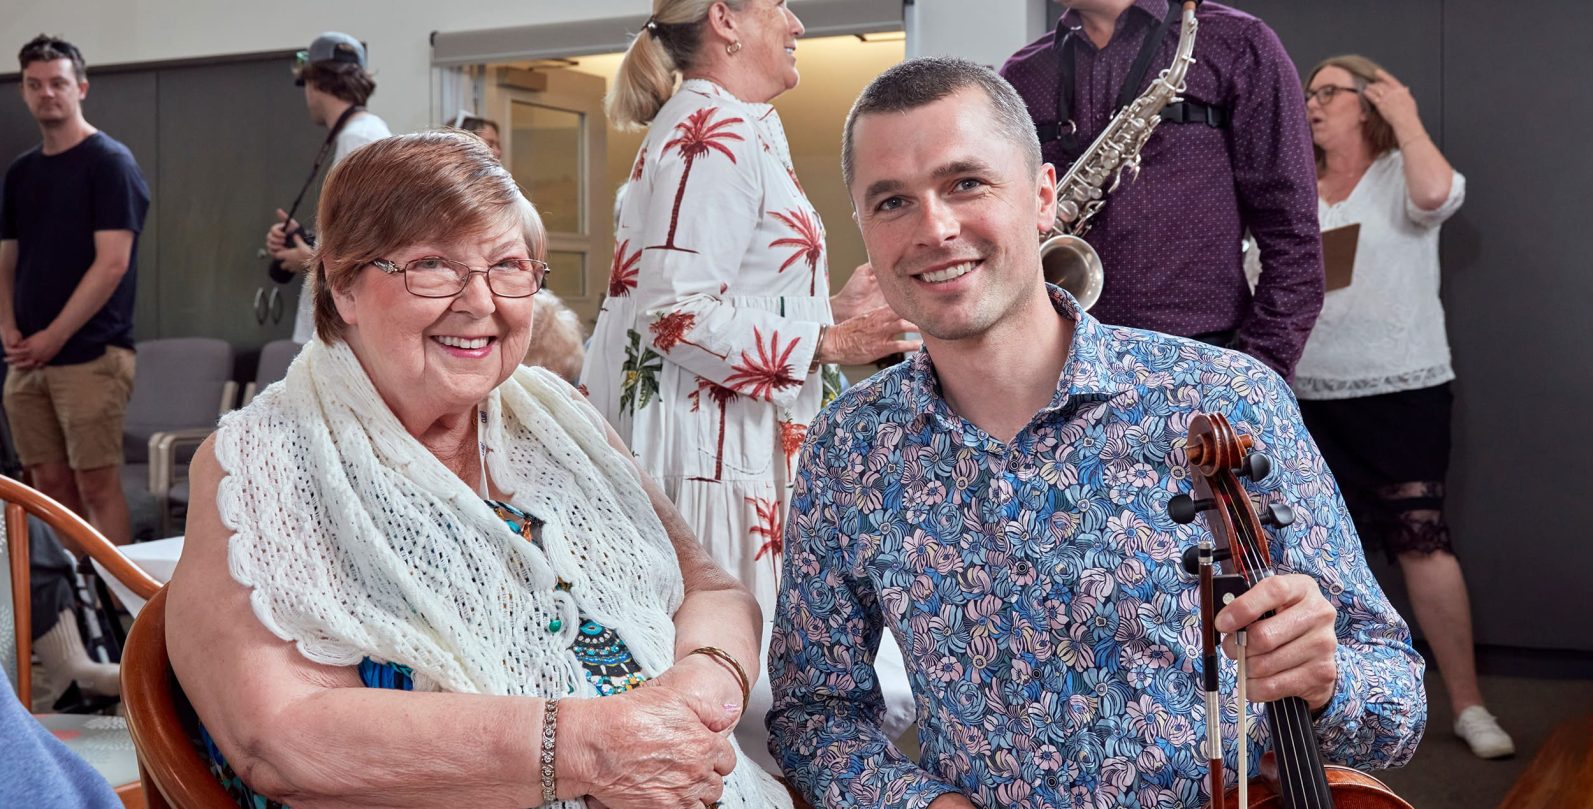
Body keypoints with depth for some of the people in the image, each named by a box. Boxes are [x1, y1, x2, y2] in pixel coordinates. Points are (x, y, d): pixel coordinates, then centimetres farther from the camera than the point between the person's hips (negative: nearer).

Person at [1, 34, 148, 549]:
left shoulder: (110, 162, -5)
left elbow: (112, 263, -13)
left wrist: (54, 337, -13)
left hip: (91, 355, -6)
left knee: (97, 485, -5)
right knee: (50, 485, 8)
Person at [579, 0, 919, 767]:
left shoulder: (727, 130, 17)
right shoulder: (716, 135, -14)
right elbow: (677, 314, -21)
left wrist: (829, 307, 14)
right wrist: (827, 343, -17)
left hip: (723, 426, 10)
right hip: (707, 440, -10)